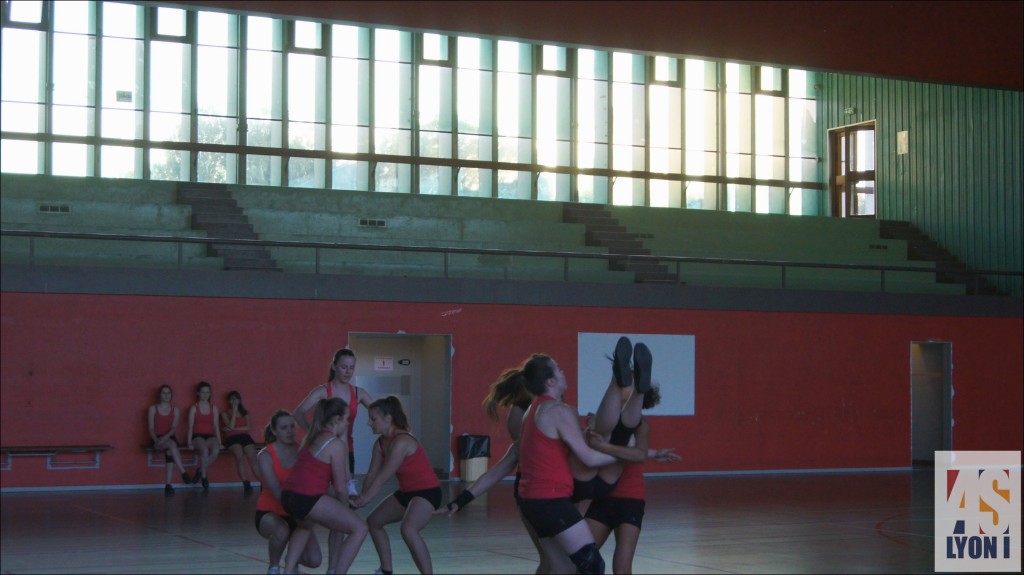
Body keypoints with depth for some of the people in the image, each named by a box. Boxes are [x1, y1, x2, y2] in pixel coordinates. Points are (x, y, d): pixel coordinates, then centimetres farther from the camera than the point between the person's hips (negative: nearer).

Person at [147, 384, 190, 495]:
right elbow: (151, 428, -1)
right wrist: (156, 440, -20)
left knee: (170, 450, -34)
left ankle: (168, 484, -37)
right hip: (157, 439, -2)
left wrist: (166, 437, -23)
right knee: (172, 444, -35)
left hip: (170, 437, 2)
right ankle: (183, 473, -43)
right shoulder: (153, 409, 8)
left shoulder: (175, 410, 12)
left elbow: (174, 428, -2)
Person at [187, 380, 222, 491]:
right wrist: (189, 442, -11)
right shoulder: (194, 408, 5)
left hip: (210, 436, 3)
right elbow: (190, 426, 0)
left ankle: (201, 471, -11)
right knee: (204, 450, -36)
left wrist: (219, 442, 1)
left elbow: (216, 426, 11)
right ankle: (204, 476, -21)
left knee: (216, 450, -32)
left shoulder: (213, 408, 14)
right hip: (197, 436, -3)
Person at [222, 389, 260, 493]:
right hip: (232, 438, -2)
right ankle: (246, 484, -43)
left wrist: (234, 429, -1)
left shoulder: (244, 412, 24)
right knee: (240, 456, -33)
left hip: (245, 437, 3)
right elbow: (231, 426, -2)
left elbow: (247, 427, 9)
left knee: (252, 458, -25)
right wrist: (234, 411, 3)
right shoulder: (225, 413, 16)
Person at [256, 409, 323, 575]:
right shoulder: (265, 456, -14)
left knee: (314, 560, -15)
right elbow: (277, 492, -24)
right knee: (281, 531, -40)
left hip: (296, 514, 3)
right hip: (269, 513, -3)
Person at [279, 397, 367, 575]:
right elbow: (340, 485, -3)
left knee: (305, 526, 42)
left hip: (289, 495, 9)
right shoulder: (336, 444, -5)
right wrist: (346, 505, 13)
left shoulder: (312, 438, 19)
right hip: (308, 498, -9)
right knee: (359, 528, -2)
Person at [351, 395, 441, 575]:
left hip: (427, 491, -10)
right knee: (373, 522, 18)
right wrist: (361, 497, -13)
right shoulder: (380, 444, 2)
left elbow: (383, 477, -27)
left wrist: (365, 499, -27)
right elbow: (372, 475, -1)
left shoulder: (402, 442, -26)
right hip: (406, 492, 10)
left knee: (408, 529, -34)